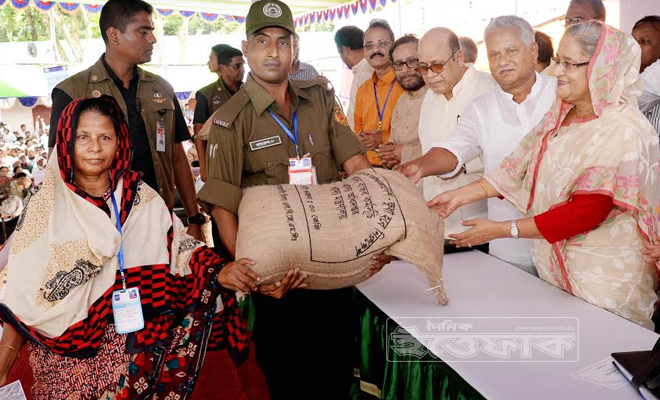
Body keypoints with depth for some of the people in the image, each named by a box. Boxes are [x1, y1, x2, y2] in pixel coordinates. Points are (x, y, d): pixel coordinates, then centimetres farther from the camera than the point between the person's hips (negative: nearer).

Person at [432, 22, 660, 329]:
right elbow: (520, 167, 3)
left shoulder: (622, 132, -20)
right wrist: (461, 195, -6)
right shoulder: (560, 116, 3)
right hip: (554, 266, 6)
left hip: (605, 278, -6)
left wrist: (501, 230, -23)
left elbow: (587, 212, -24)